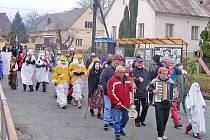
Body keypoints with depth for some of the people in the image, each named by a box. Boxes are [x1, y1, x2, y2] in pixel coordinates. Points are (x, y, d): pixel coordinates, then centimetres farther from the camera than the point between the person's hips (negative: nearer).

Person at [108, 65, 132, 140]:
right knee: (117, 120, -2)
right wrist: (117, 101, -16)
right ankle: (117, 133, 9)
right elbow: (111, 93, -15)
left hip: (126, 104, 6)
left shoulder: (128, 79, 5)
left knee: (125, 117, 20)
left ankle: (121, 129, 42)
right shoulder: (112, 80, -12)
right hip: (116, 104, -6)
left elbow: (131, 87, 20)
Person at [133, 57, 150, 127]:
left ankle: (142, 120, 24)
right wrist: (138, 80, -17)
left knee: (146, 106, 6)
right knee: (137, 107, 2)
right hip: (136, 92, -5)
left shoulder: (145, 71, 14)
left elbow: (148, 80, 20)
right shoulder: (133, 71, -4)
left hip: (144, 92, 5)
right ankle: (137, 121, 15)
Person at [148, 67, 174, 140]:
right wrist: (153, 90, -19)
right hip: (158, 102, -4)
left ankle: (162, 133, 26)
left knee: (165, 119, 11)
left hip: (167, 102, 4)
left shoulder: (170, 81, 8)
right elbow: (149, 87, -2)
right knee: (160, 120, -6)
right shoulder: (155, 80, -2)